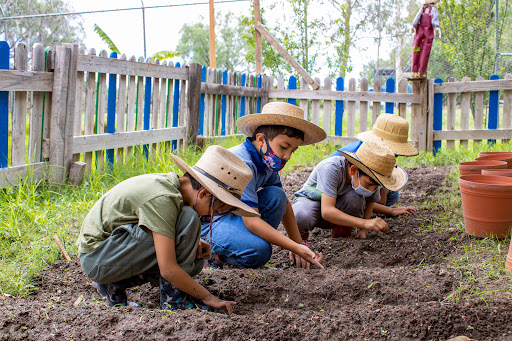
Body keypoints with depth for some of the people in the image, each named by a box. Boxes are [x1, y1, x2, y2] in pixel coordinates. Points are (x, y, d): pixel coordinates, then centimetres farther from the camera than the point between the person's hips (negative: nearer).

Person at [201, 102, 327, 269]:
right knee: (258, 250, -32)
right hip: (208, 222, -9)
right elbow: (251, 221, -32)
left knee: (276, 195, -12)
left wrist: (299, 245, 9)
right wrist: (296, 247, -32)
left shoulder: (268, 163, 0)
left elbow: (284, 204, 14)